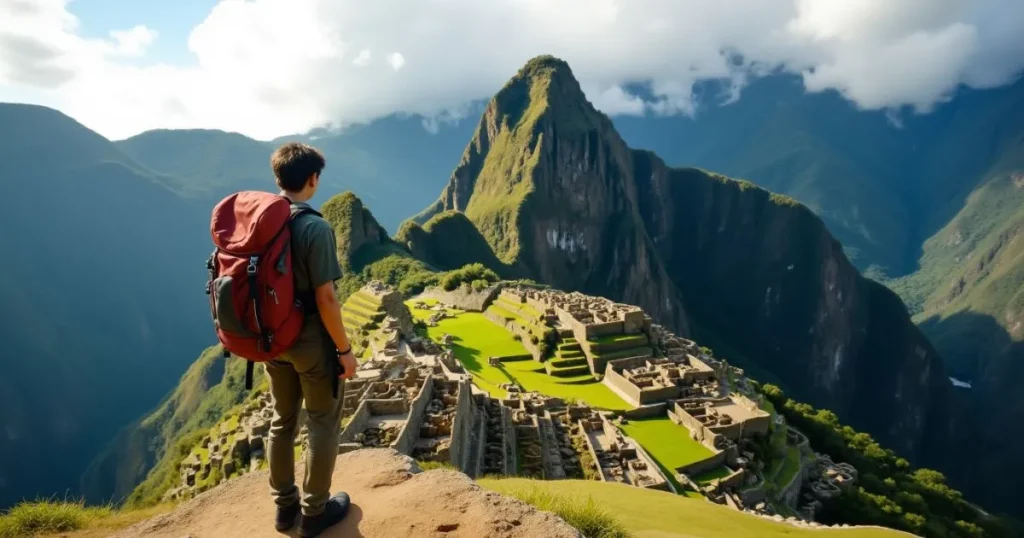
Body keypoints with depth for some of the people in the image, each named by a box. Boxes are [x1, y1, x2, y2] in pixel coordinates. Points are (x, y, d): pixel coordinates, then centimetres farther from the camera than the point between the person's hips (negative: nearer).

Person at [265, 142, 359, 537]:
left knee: (281, 421, 19)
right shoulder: (315, 227, -22)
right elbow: (325, 299, -22)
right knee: (323, 425, 10)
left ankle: (284, 504, 34)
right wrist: (345, 349, -11)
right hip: (312, 342, -7)